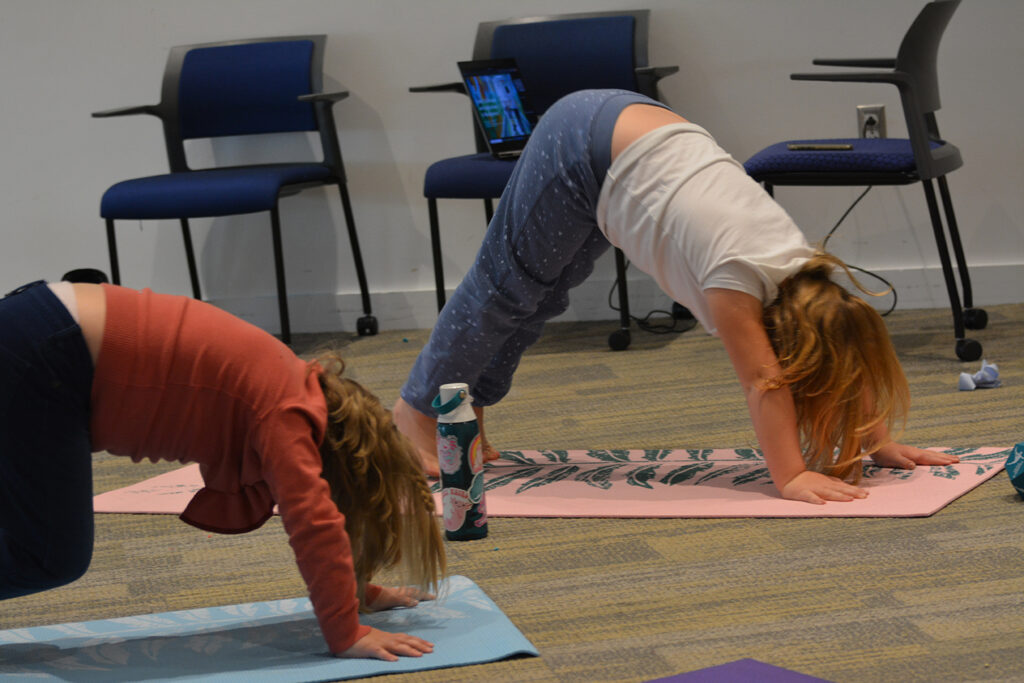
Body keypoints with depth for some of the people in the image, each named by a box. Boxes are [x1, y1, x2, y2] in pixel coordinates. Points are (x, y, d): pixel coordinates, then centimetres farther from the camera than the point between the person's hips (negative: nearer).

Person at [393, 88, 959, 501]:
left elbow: (850, 352, -4)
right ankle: (418, 408, 21)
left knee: (542, 296, 17)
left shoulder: (806, 271, -12)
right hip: (579, 145, -7)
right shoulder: (738, 276, -32)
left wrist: (877, 443, -6)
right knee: (506, 287, 5)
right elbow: (762, 382, -35)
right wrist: (790, 478, -39)